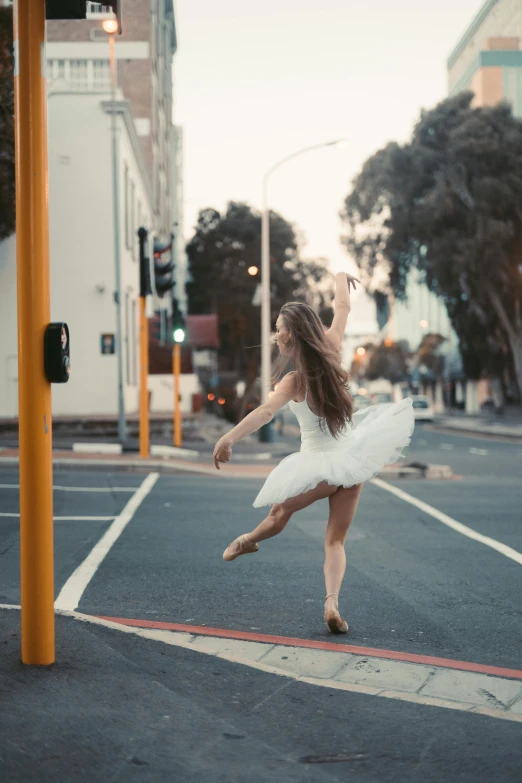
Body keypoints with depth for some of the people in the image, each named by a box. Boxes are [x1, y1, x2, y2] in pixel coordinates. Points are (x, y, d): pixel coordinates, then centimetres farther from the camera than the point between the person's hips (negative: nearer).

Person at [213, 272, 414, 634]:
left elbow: (266, 411, -37)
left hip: (318, 464, -5)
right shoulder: (331, 352, -6)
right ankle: (332, 600, -12)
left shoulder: (295, 381, -19)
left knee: (281, 513, 22)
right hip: (352, 455, 5)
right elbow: (343, 308, 12)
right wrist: (341, 278, 30)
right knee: (336, 540, 7)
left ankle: (248, 541, 47)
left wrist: (229, 438, -48)